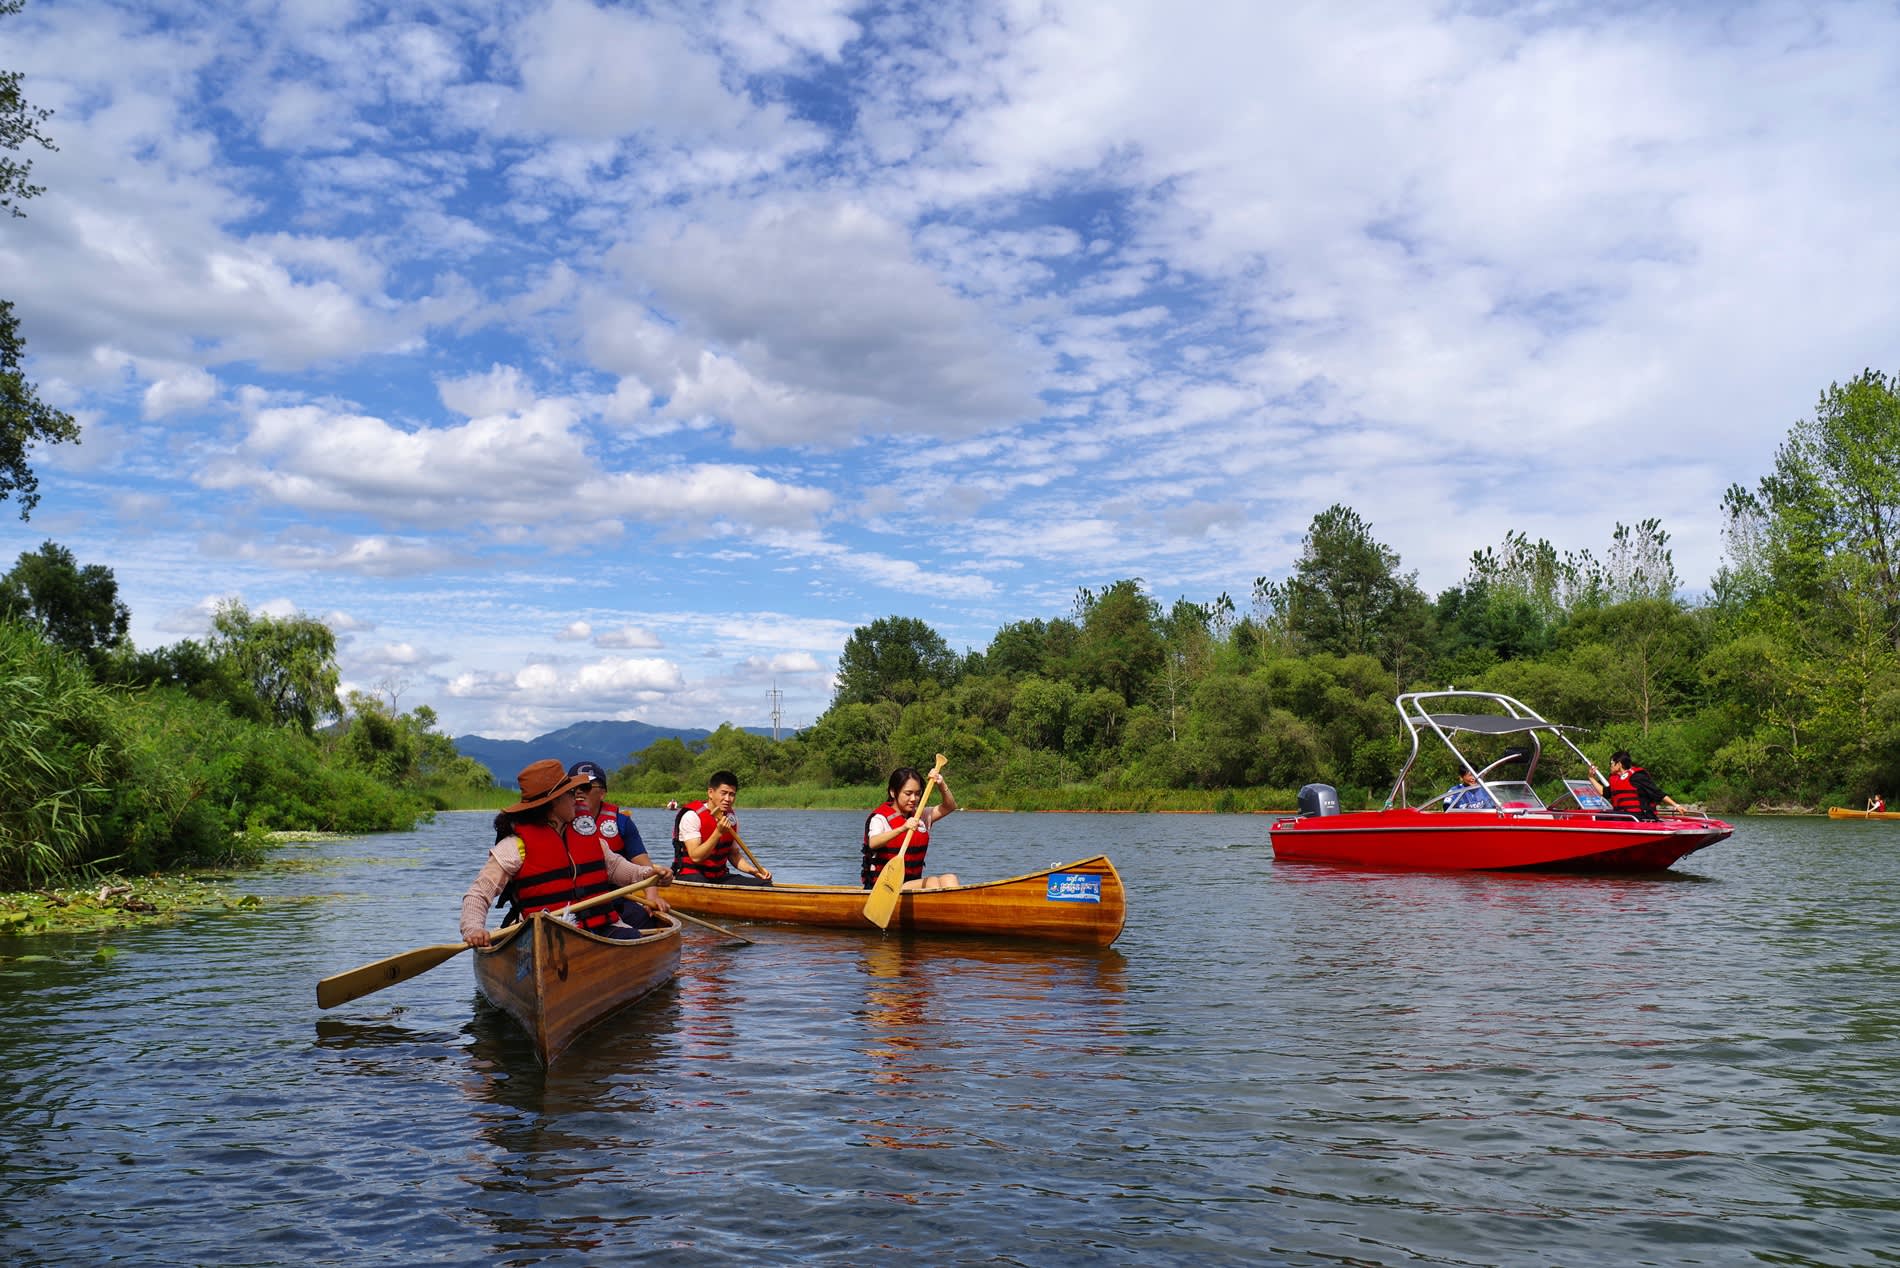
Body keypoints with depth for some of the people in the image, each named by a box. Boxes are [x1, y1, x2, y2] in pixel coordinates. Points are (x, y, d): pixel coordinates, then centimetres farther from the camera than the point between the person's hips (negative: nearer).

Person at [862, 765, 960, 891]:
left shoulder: (919, 816, 16)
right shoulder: (880, 818, -7)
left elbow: (950, 806, 12)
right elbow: (872, 843, -28)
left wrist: (942, 785, -7)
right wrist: (902, 828, -43)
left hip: (913, 883, 7)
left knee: (949, 878, -19)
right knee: (932, 882, -28)